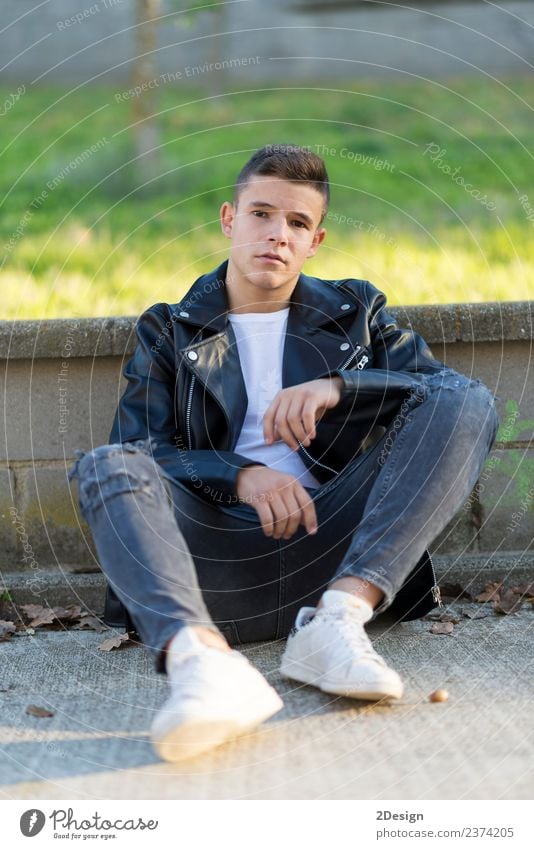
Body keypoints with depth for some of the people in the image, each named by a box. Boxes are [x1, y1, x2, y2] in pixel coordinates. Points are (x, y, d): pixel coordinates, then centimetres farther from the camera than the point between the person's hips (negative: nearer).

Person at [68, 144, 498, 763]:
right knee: (106, 467, -27)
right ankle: (202, 660, -55)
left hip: (333, 541, 1)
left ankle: (338, 618, -34)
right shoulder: (168, 330, 20)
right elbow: (140, 445, 5)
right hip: (221, 548, 0)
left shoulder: (355, 311, 22)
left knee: (468, 404, -16)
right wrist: (239, 476, -15)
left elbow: (448, 386, 7)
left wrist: (338, 388, -11)